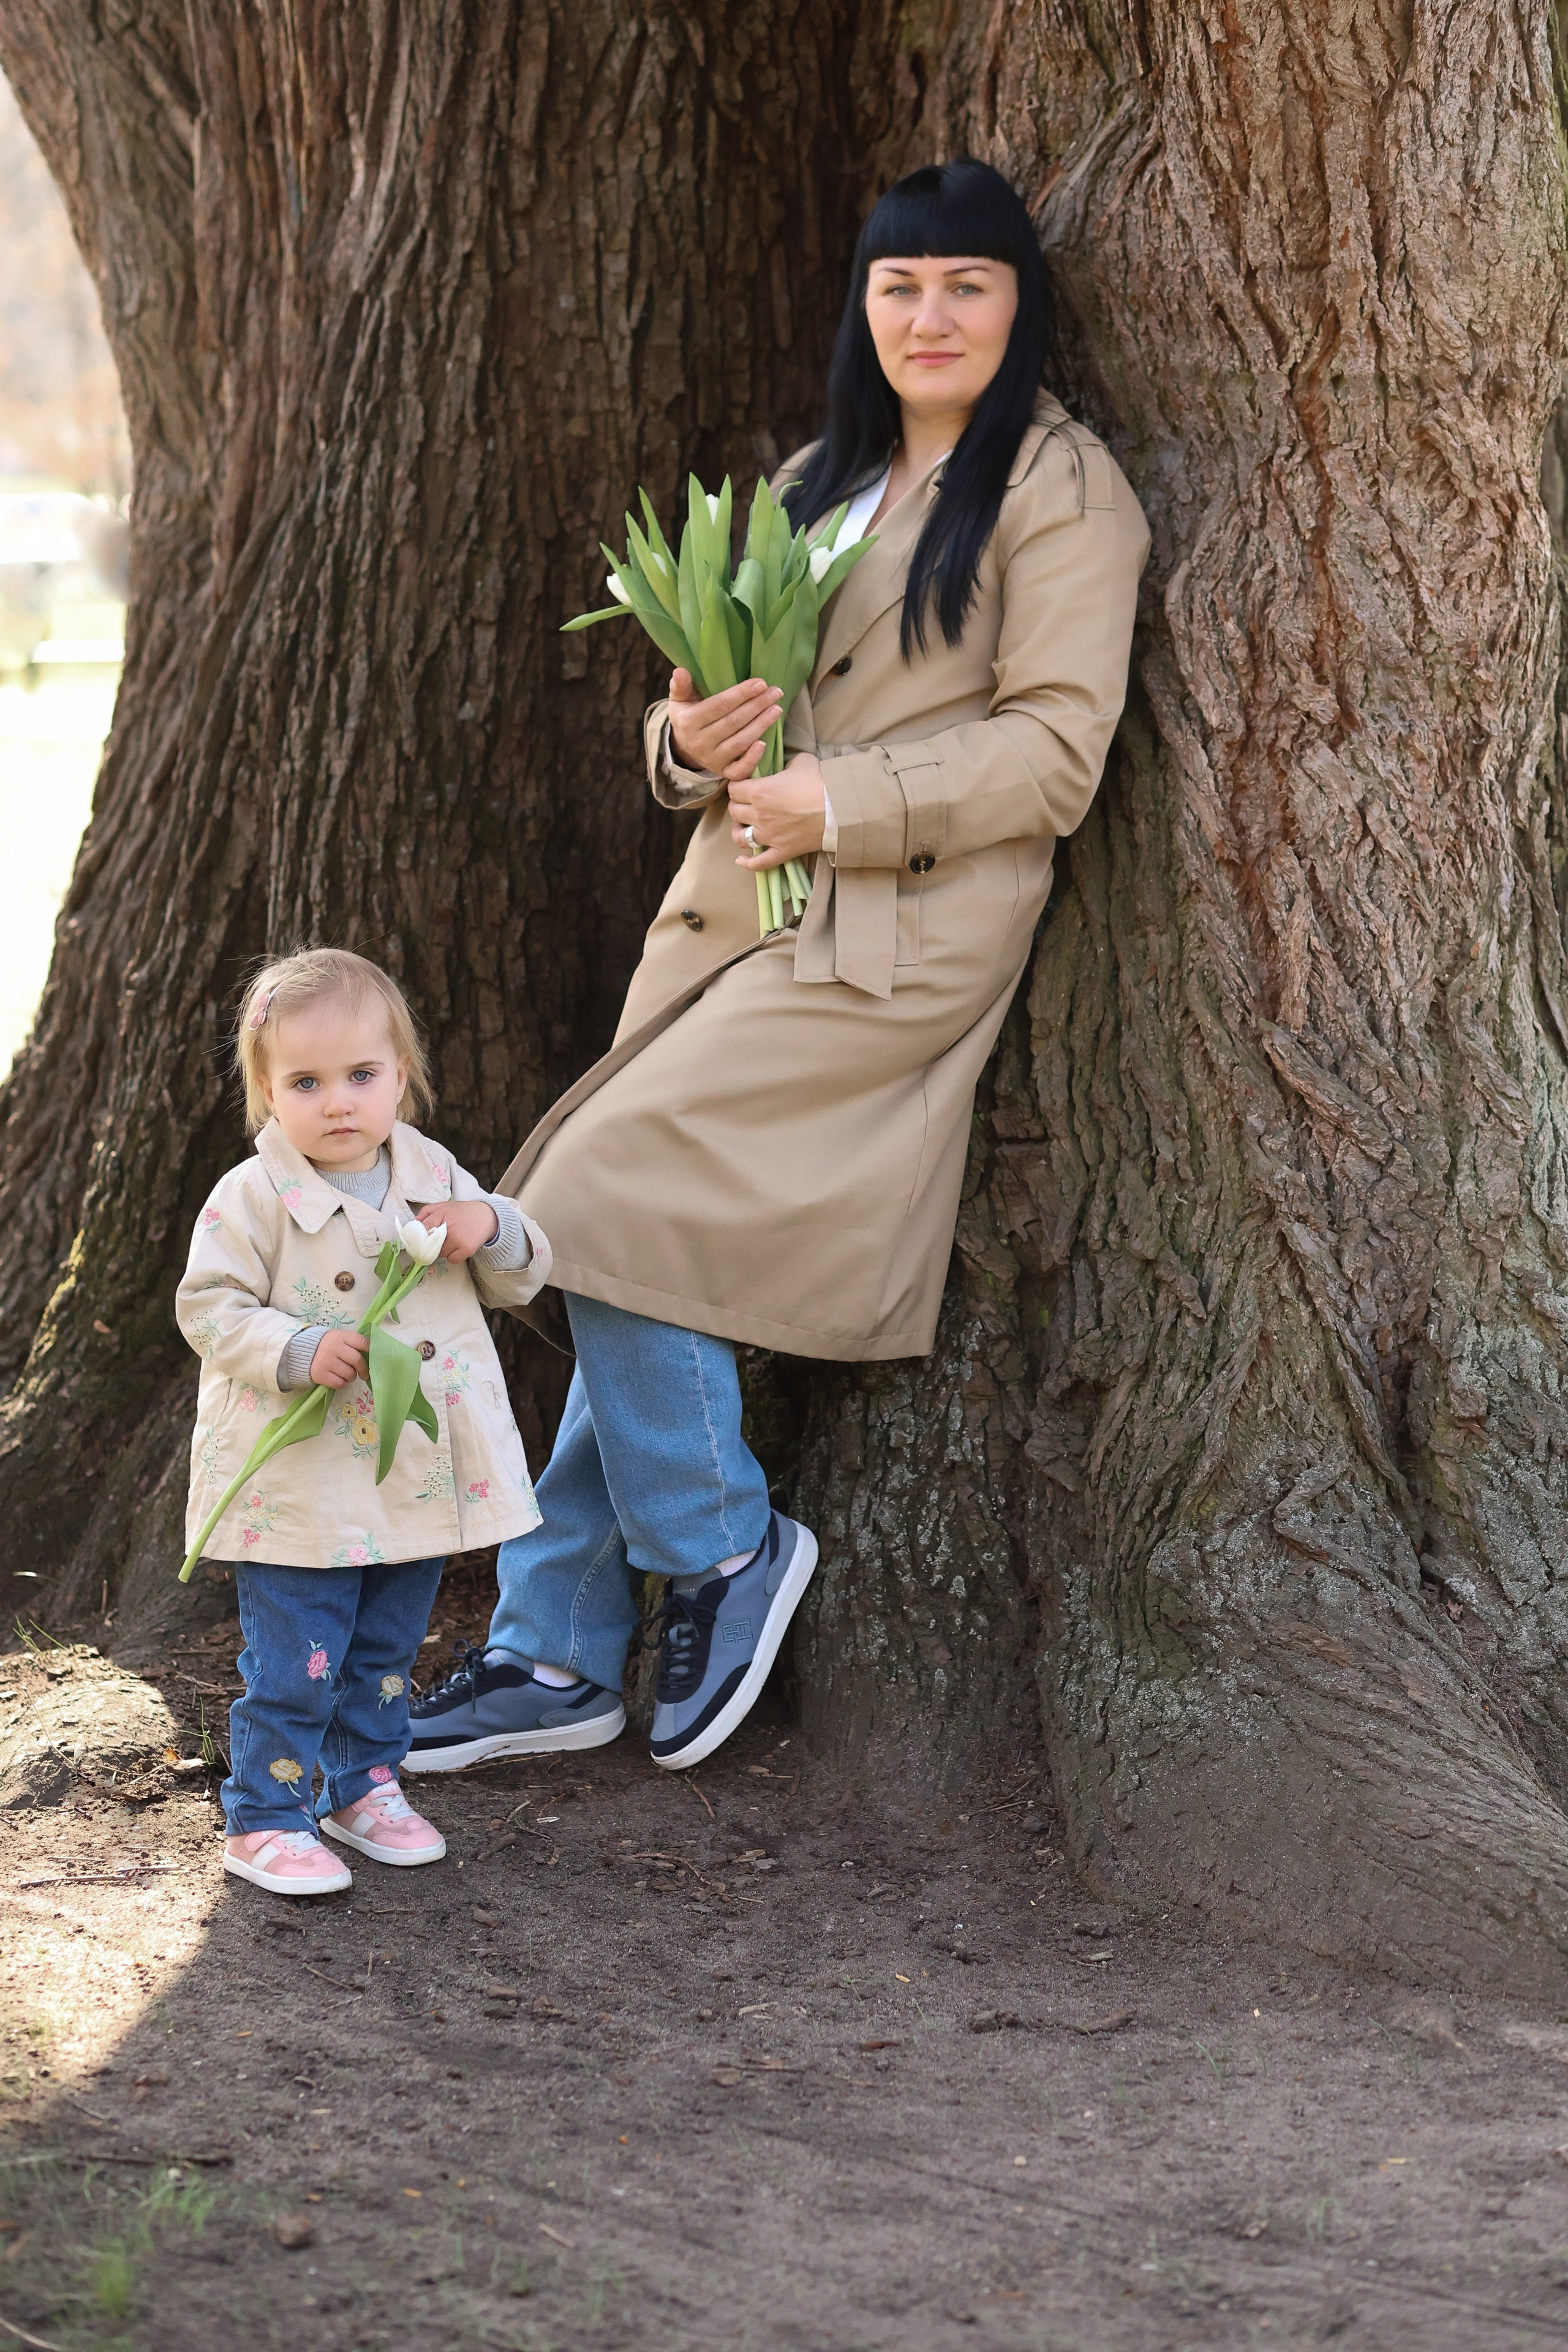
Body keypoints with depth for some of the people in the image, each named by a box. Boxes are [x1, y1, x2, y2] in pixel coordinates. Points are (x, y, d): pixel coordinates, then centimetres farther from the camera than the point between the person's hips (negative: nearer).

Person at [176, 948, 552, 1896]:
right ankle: (263, 1819, 10)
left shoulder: (433, 1176, 5)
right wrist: (300, 1352, -27)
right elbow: (209, 1307, -12)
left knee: (386, 1655, 19)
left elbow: (523, 1278, 11)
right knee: (293, 1666, -3)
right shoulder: (254, 1198, -11)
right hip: (301, 1487, -5)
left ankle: (364, 1785, 35)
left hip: (419, 1478, 5)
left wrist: (493, 1230, -11)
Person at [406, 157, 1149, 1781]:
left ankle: (721, 1547, 0)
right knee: (650, 1263, 2)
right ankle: (554, 1651, 8)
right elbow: (715, 703, 21)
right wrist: (689, 736, -3)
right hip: (732, 915, 7)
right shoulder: (816, 480, 20)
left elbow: (1054, 749, -11)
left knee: (613, 1196, -18)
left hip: (895, 939, -7)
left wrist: (841, 802, -18)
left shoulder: (1060, 490, -3)